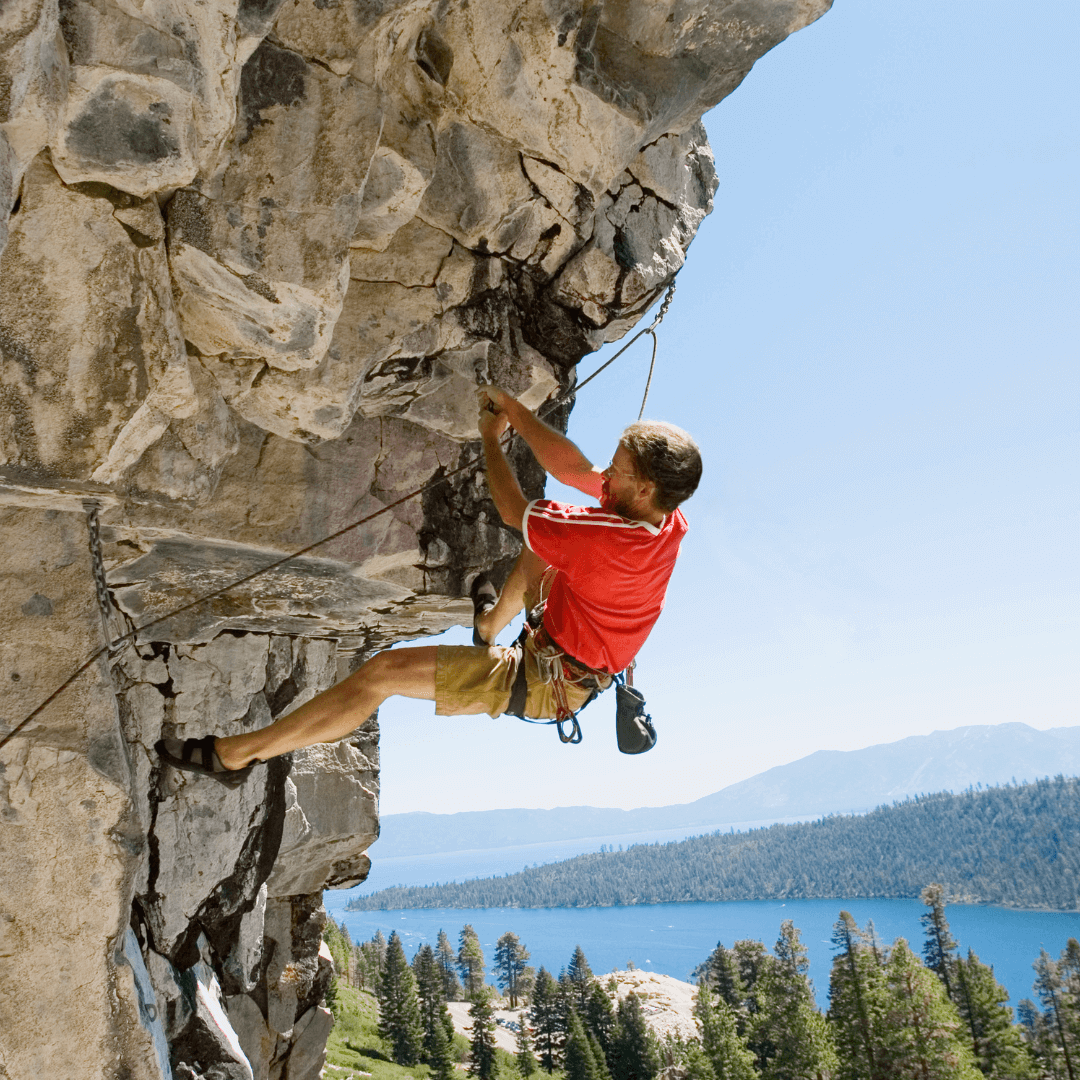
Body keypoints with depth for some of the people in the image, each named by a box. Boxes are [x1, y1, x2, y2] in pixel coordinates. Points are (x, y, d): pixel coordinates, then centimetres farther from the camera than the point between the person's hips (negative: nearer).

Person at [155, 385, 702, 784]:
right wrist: (513, 409, -2)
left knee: (384, 671, -13)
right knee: (545, 543, 28)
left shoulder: (609, 539, -37)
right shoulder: (664, 512, -13)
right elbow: (575, 469, -1)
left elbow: (513, 511, -21)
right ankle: (491, 624, 51)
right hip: (580, 669, 9)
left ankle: (235, 753, -3)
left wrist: (490, 440, -4)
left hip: (541, 684, -8)